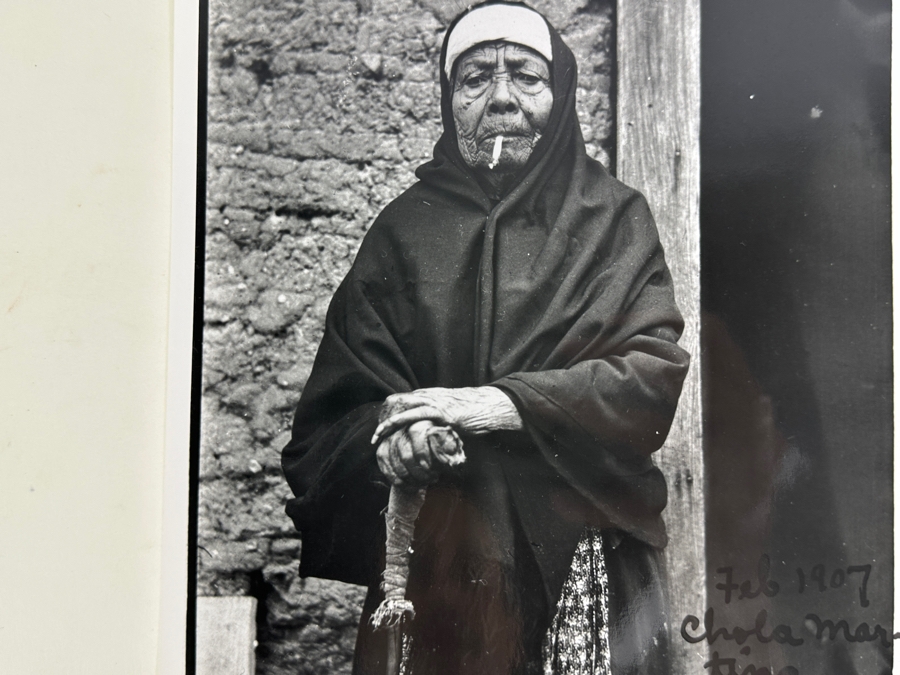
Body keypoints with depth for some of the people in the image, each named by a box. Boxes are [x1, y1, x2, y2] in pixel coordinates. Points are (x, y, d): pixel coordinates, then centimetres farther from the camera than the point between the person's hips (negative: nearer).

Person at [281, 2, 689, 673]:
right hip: (435, 561, 1)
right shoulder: (405, 229, 10)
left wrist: (505, 403, -17)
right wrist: (388, 437, -18)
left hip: (583, 555, -1)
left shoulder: (613, 217, 7)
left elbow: (657, 371, -6)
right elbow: (339, 401, 4)